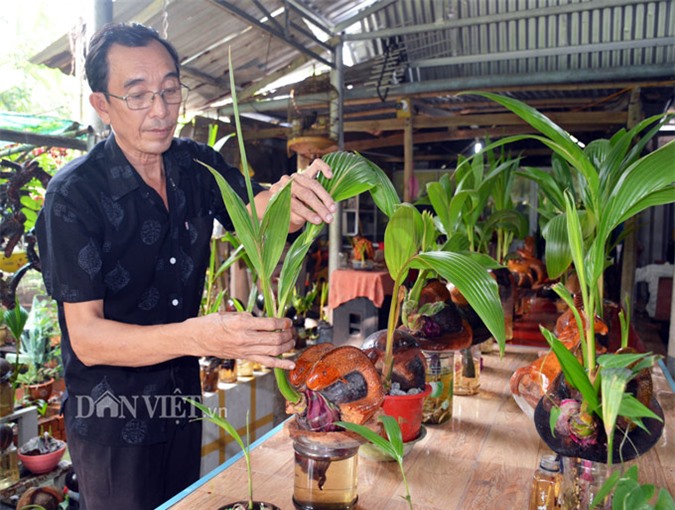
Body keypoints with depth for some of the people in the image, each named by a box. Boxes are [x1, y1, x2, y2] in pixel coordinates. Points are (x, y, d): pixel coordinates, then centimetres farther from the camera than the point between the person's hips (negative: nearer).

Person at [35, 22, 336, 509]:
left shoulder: (197, 165, -6)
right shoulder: (74, 193, -22)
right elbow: (86, 336, -25)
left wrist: (291, 195, -36)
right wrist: (202, 336, -42)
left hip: (183, 398, 5)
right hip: (113, 419, -5)